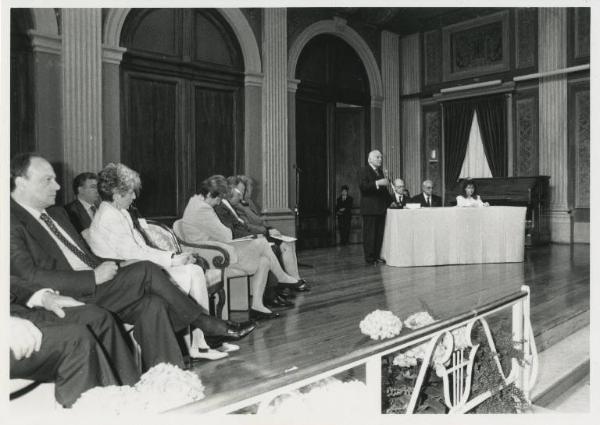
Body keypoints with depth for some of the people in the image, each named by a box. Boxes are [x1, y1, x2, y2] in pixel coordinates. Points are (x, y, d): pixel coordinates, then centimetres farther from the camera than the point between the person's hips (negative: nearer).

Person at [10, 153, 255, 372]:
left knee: (151, 304, -18)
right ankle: (210, 325, -11)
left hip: (95, 290, 8)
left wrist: (106, 268, -1)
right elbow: (29, 277, -18)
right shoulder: (14, 222, -7)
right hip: (70, 301, -8)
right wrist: (94, 277, -20)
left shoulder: (56, 213, 19)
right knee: (146, 271, -21)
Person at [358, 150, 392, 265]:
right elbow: (362, 186, -18)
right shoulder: (364, 171, -4)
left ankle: (376, 256, 15)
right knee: (369, 234, -4)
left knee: (379, 234, 7)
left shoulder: (381, 172, 20)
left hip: (381, 208, 8)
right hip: (369, 209, -7)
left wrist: (389, 201, 16)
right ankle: (369, 258, 1)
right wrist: (377, 183, -26)